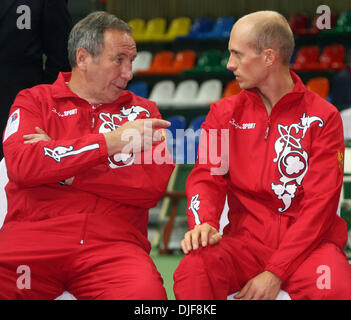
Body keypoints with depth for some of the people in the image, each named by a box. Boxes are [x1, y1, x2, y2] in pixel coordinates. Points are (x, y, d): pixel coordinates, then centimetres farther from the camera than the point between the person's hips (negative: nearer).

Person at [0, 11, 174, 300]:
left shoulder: (141, 111, 18)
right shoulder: (35, 100, 15)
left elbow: (154, 185, 1)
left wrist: (65, 172, -3)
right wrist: (110, 142, -6)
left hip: (113, 242, 1)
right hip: (33, 236, -1)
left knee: (145, 292, -33)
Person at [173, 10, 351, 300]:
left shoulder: (323, 116, -1)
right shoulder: (225, 113, 10)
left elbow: (320, 203, -7)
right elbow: (207, 177, 4)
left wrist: (275, 272, -16)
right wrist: (204, 222, -21)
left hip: (307, 242, -2)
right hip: (246, 238, 2)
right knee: (192, 272, -30)